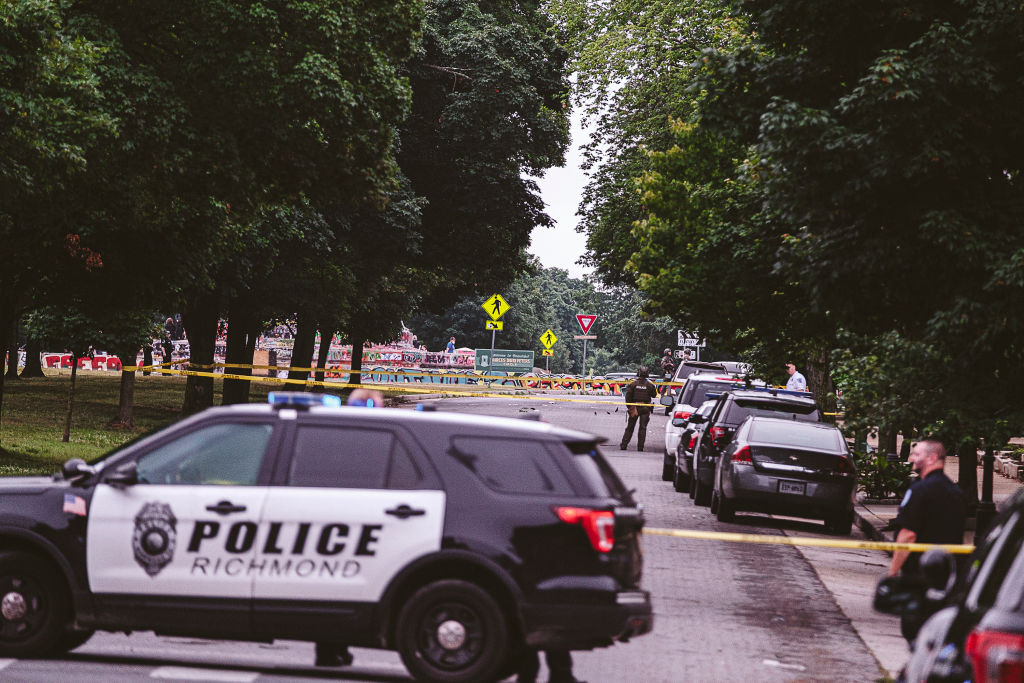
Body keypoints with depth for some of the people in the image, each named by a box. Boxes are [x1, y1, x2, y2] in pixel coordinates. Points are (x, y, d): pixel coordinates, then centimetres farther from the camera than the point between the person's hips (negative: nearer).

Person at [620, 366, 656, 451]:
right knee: (643, 428, 5)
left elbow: (628, 396, -6)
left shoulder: (633, 384, -6)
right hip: (645, 409, -1)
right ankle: (640, 447, 1)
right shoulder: (649, 385, -6)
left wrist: (629, 406, 3)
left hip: (634, 407, 1)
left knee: (630, 427, 9)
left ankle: (623, 445, 8)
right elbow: (654, 395, 6)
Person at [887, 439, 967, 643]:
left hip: (918, 574, -8)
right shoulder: (958, 493, 12)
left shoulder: (920, 490, -13)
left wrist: (893, 571, -12)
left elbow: (908, 534, -18)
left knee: (913, 629, -3)